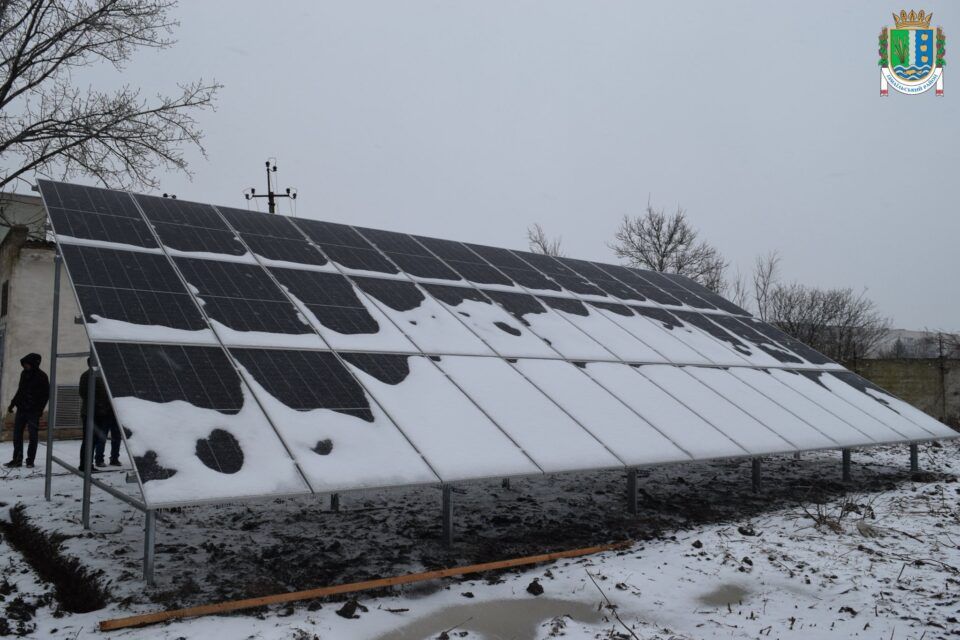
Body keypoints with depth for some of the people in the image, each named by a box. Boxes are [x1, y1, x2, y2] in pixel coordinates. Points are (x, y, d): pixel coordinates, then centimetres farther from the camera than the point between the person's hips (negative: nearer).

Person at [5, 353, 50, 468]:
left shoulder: (41, 376, -8)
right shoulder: (24, 373, 9)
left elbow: (46, 395, -8)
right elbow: (20, 391, 20)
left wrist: (39, 409, -15)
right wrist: (12, 404, 16)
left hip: (33, 411, -6)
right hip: (21, 409, 6)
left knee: (33, 436, -1)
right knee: (17, 434, 4)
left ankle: (30, 460, 6)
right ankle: (17, 459, 11)